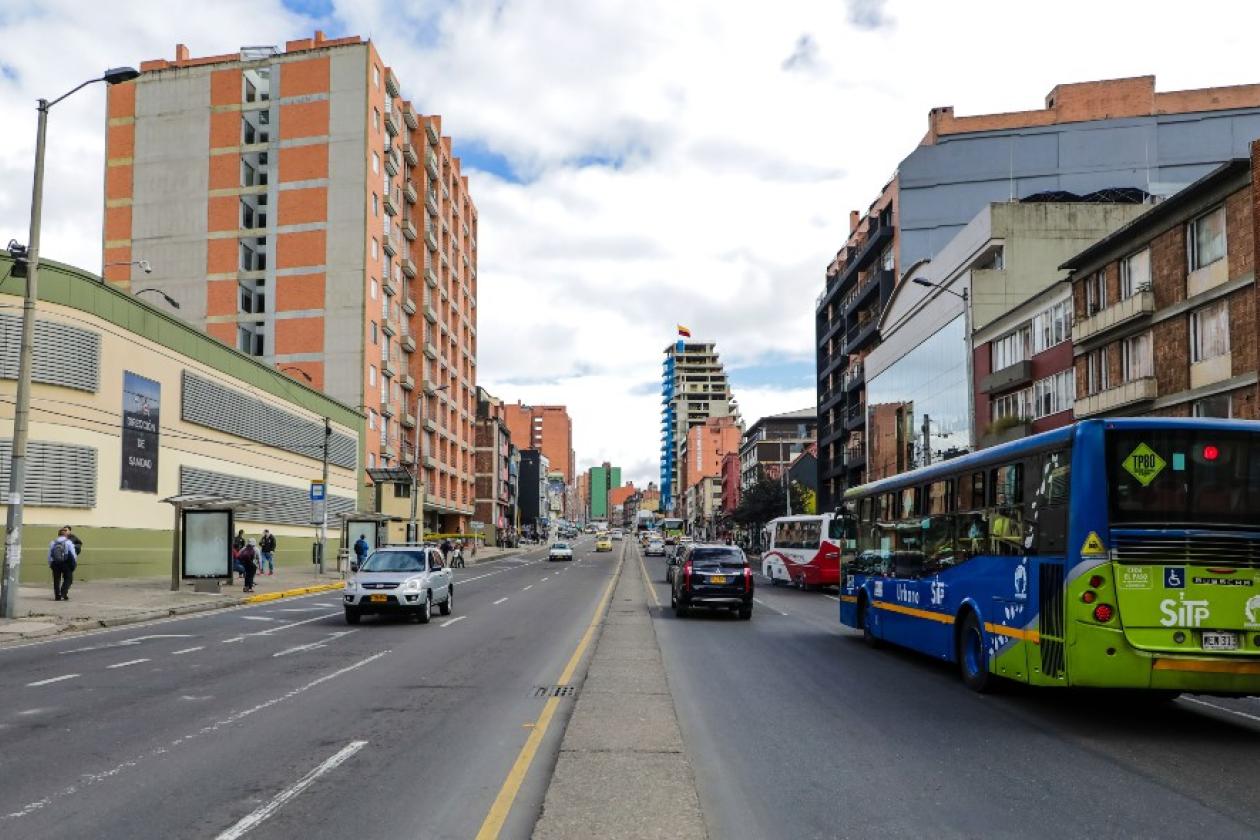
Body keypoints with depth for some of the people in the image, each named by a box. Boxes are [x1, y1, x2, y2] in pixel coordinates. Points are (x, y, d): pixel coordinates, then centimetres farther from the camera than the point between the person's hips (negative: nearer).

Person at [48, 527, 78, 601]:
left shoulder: (52, 543, 5)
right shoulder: (68, 542, -5)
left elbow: (49, 555, 6)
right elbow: (73, 555, -7)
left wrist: (50, 564, 16)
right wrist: (75, 562, 7)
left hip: (55, 564, 3)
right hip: (66, 564, -3)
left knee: (56, 580, 13)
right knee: (68, 579, 8)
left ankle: (57, 595, 12)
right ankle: (64, 593, -8)